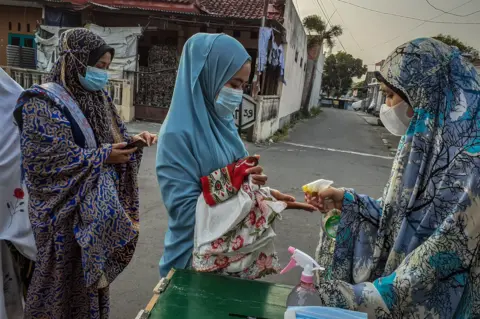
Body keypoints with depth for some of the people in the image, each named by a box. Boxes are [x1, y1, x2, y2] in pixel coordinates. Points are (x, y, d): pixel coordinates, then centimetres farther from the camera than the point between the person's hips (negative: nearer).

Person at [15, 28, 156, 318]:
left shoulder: (98, 98, 7)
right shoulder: (43, 103, -14)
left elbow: (113, 138, 14)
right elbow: (45, 161, -22)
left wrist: (134, 139, -8)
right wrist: (102, 157, -21)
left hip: (99, 211, 7)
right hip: (66, 212, -6)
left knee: (93, 274, 19)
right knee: (66, 282, 9)